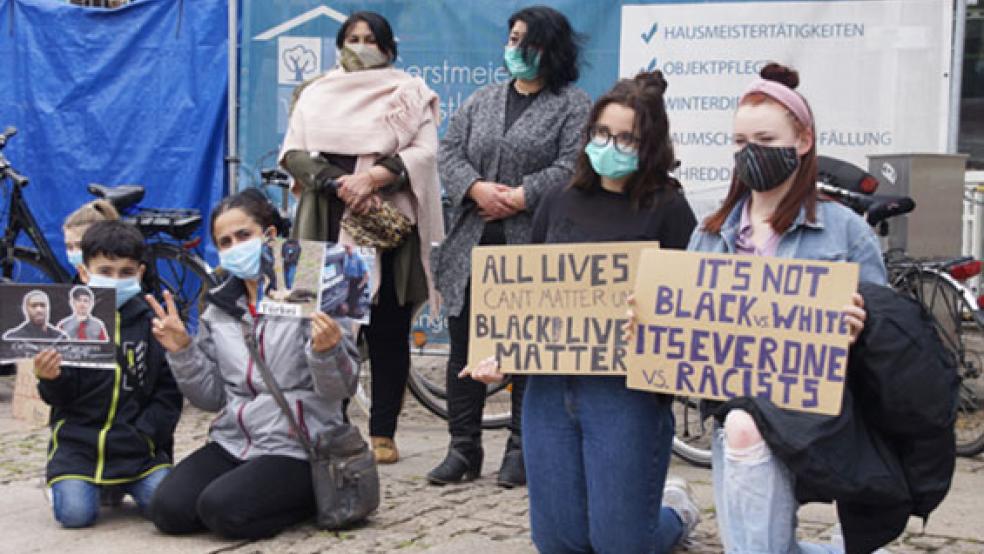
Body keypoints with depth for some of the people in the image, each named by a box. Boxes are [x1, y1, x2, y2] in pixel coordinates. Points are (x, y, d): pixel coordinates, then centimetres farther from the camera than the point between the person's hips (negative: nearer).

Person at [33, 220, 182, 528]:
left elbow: (169, 390, 5)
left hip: (138, 444, 1)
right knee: (75, 514, -19)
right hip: (78, 441, -1)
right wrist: (51, 380, -20)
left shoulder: (152, 323, 3)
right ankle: (64, 484, 17)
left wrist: (145, 432, -7)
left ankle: (121, 486, 16)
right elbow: (62, 397, 2)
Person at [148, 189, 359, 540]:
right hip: (232, 442, 6)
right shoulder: (219, 308, 10)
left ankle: (311, 496, 2)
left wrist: (325, 350, -31)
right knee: (168, 510, -14)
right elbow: (212, 397, 11)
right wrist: (181, 351, -3)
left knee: (223, 509, -25)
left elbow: (341, 389, -10)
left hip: (295, 449, -5)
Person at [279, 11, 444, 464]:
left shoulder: (409, 94, 10)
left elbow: (424, 153, -3)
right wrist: (339, 183, -11)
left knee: (388, 329, -1)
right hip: (327, 224, 2)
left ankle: (383, 434, 6)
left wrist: (372, 177, -17)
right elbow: (293, 153, 5)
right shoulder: (316, 94, 17)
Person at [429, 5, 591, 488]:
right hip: (473, 247, 5)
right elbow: (449, 152, 8)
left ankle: (521, 450, 12)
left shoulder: (573, 105, 1)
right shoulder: (482, 100, 17)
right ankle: (463, 449, 15)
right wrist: (478, 188, -10)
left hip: (535, 250, -5)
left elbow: (572, 167, -11)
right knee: (465, 349, 6)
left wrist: (519, 198, -17)